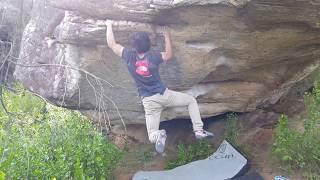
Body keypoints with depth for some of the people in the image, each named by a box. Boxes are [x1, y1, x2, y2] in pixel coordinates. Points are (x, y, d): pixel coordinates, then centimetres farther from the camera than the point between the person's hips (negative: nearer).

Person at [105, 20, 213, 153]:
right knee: (191, 100, 21)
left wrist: (109, 25, 16)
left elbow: (111, 44, 4)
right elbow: (169, 55, 11)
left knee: (152, 137, 9)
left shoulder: (129, 56, -8)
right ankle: (199, 130, 8)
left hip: (149, 101, 1)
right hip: (164, 94, -1)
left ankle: (159, 135, -27)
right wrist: (166, 34, 15)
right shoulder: (153, 56, -9)